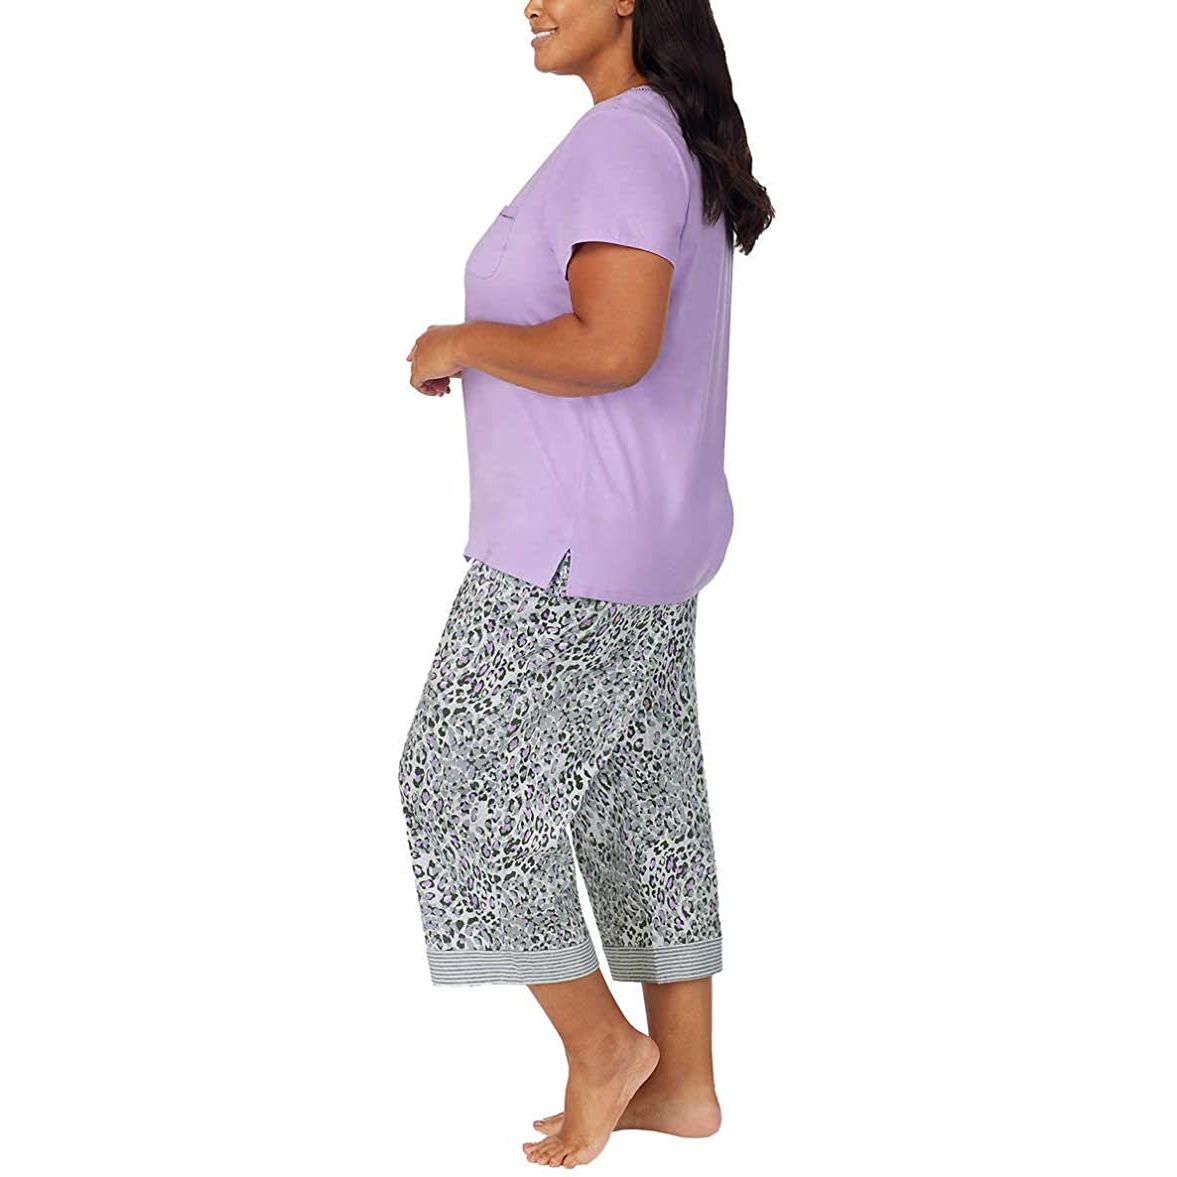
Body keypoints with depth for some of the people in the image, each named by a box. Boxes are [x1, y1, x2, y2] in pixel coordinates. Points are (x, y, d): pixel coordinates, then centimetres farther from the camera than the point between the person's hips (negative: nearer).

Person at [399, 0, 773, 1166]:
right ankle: (683, 1080, 19)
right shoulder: (680, 143, 14)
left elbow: (614, 347, -27)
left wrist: (462, 342, -13)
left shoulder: (621, 140, -17)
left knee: (464, 782, 0)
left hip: (577, 548, -10)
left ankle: (601, 1043, 7)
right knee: (645, 798, 12)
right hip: (651, 545, 10)